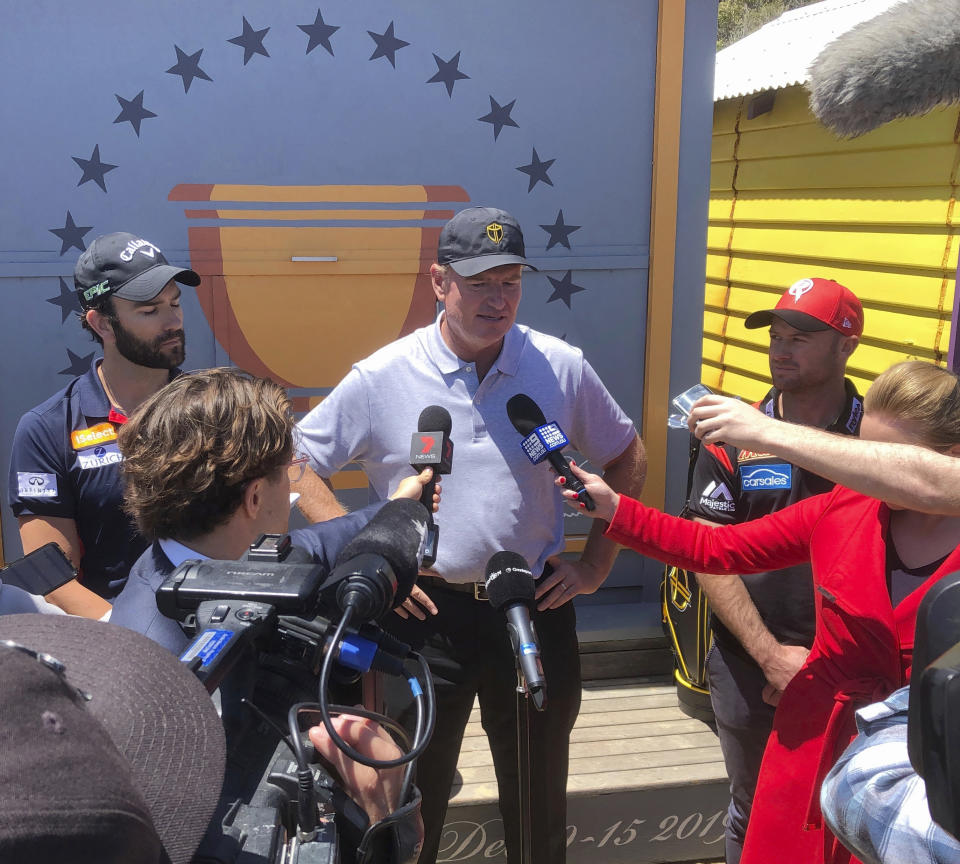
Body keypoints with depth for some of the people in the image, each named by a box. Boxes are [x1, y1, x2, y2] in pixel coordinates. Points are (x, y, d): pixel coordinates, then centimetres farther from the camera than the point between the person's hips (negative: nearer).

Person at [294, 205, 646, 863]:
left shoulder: (564, 368, -4)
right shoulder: (381, 377, -9)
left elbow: (627, 457, 9)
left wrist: (597, 564, 4)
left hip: (536, 609, 2)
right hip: (426, 611, -1)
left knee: (540, 803, 20)